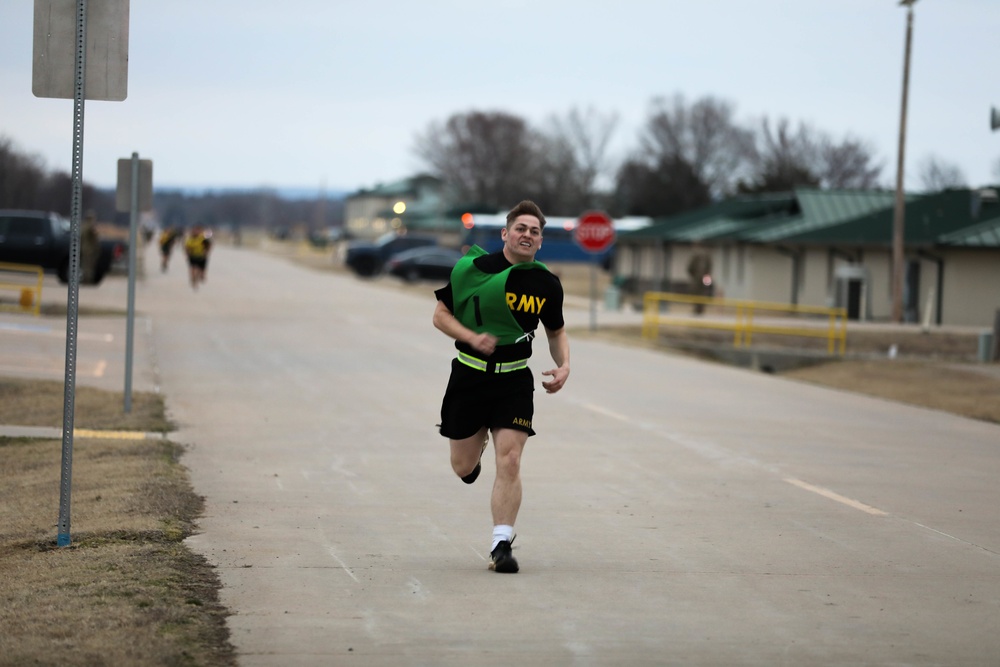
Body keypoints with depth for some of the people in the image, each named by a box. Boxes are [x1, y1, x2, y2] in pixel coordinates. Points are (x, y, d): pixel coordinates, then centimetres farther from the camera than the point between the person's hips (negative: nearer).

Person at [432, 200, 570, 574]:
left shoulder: (547, 285, 0)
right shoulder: (474, 269, -8)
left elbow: (556, 331, 16)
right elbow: (441, 315, -2)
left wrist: (563, 366, -3)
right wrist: (472, 337, -19)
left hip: (515, 380, 1)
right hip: (469, 375, 0)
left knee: (509, 462, -13)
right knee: (463, 468, 9)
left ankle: (501, 544, -8)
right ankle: (476, 448, 46)